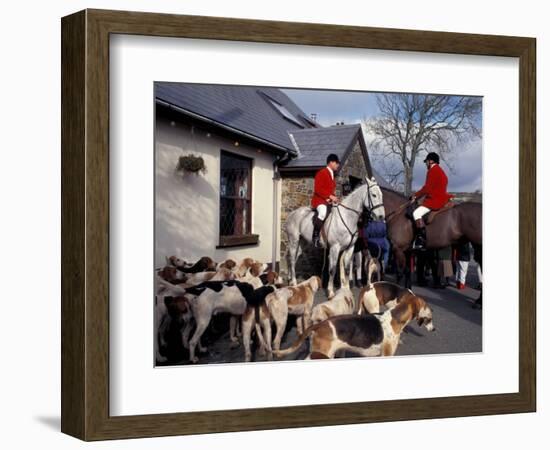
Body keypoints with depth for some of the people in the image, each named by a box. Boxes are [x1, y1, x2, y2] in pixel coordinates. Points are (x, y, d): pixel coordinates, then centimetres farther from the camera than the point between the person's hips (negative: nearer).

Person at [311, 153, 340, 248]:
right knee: (323, 212, -38)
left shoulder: (332, 175, 21)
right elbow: (317, 189, -17)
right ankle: (315, 236, -30)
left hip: (330, 201, 10)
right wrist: (330, 196, -23)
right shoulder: (321, 173, -7)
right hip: (320, 200, -10)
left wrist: (335, 198, 7)